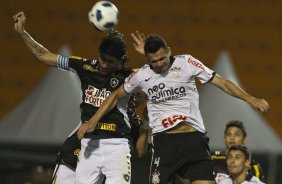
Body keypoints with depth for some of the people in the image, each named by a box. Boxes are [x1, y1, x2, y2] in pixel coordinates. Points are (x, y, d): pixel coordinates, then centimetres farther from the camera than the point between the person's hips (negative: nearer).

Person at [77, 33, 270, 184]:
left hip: (194, 138, -1)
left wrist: (250, 99, -12)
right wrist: (93, 121, 15)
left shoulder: (186, 63, -1)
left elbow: (221, 82, -2)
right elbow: (116, 96, 20)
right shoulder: (141, 75, 4)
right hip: (164, 142, 1)